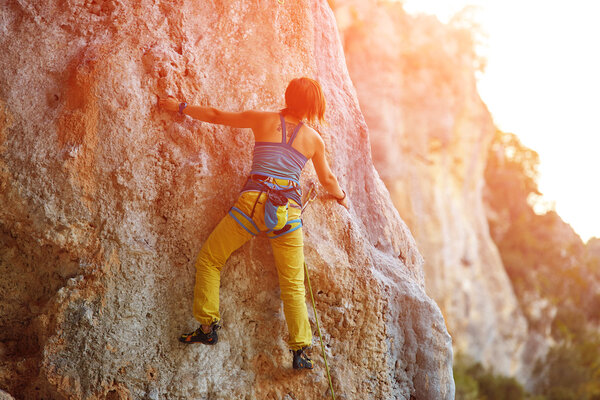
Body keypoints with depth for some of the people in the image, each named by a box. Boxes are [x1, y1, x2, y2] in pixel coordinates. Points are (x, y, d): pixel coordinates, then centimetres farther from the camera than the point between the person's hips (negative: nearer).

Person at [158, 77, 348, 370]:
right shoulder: (315, 139, 13)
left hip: (254, 201, -2)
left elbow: (216, 116, 16)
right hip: (290, 211, 2)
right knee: (293, 285, 8)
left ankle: (208, 326, 8)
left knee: (209, 260, 13)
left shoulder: (263, 120, 9)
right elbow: (327, 179, 28)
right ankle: (299, 351, 4)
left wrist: (180, 107, 30)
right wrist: (341, 197, 50)